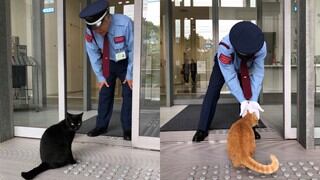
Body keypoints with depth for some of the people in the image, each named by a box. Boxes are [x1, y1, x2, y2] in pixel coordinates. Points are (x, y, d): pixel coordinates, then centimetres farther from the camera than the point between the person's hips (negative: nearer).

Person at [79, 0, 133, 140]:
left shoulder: (124, 24, -34)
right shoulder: (90, 31, -24)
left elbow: (133, 50, -22)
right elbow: (93, 55, -9)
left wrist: (130, 74, -17)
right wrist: (100, 76, -7)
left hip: (126, 62, -2)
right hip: (108, 63, 3)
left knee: (128, 94, -2)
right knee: (104, 93, 4)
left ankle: (127, 129, 9)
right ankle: (101, 126, 17)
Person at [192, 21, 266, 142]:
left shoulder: (261, 47, -39)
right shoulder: (224, 47, -46)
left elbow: (258, 74, -33)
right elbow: (230, 77, -41)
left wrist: (253, 101, -41)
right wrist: (243, 101, -44)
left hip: (247, 67, 2)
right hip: (224, 65, -2)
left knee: (251, 92, -6)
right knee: (212, 92, -13)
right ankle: (202, 129, -5)